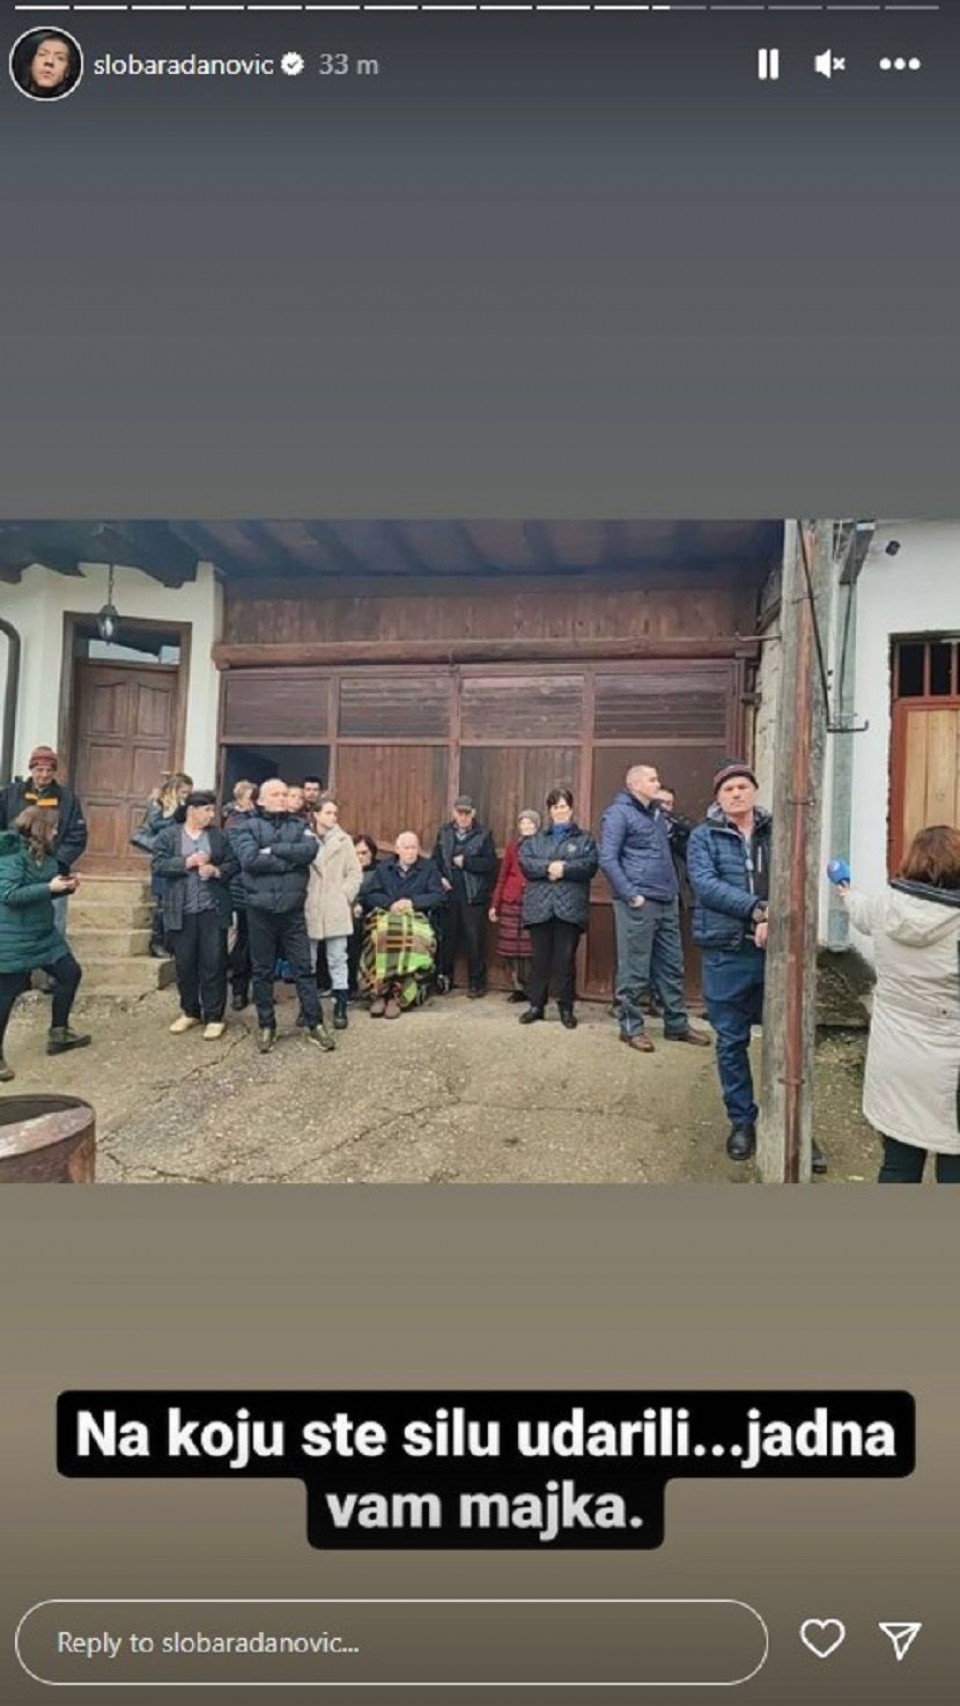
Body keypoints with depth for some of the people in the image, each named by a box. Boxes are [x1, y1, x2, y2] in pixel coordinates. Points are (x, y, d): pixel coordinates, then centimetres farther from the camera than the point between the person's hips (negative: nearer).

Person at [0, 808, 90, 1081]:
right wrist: (49, 887, -26)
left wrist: (65, 886, -2)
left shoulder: (44, 853, 7)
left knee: (70, 973, 14)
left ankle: (58, 1033, 30)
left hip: (43, 932, 9)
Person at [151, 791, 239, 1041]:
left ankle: (214, 1016, 10)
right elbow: (158, 866, -7)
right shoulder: (168, 835, 2)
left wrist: (217, 871, -15)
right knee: (185, 965, 10)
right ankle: (190, 1012, 27)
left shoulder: (218, 835, 7)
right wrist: (187, 862, -18)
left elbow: (234, 864, 4)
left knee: (213, 964, 1)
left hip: (213, 910, 0)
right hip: (182, 912, 0)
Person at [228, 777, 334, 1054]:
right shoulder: (247, 827, 2)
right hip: (260, 909, -1)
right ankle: (266, 1025, 20)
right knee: (262, 970, 8)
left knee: (303, 968, 5)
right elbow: (249, 859, -16)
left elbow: (310, 850, -10)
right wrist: (290, 860, -11)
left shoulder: (299, 826, 11)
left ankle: (314, 1023, 13)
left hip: (293, 910, 2)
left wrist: (272, 849, -12)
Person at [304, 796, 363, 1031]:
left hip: (336, 911, 0)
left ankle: (340, 1008, 10)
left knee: (337, 960, 3)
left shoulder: (343, 841, 3)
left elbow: (355, 873, 3)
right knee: (306, 961, 10)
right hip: (308, 910, 1)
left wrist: (345, 896, -5)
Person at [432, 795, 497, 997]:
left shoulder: (483, 835, 0)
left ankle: (477, 983, 6)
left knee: (474, 939, -2)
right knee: (447, 937, 9)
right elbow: (435, 859, 10)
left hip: (473, 896, -3)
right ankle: (444, 978, 21)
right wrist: (439, 878, -6)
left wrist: (465, 861, -13)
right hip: (449, 892, 3)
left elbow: (490, 863, -8)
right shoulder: (444, 833, 10)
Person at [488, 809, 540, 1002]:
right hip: (512, 902, 3)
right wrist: (494, 904, 7)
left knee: (530, 947, -5)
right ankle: (518, 988, 12)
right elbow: (502, 877, 11)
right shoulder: (512, 847, 11)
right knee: (512, 946, 2)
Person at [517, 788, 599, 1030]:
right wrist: (549, 867, -16)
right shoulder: (535, 839, 17)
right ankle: (536, 1004, 13)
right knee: (540, 957, 4)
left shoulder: (584, 838, 12)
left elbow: (590, 864, -5)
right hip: (540, 907, 2)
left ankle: (566, 1007, 10)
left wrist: (564, 869, -15)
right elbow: (525, 863, -1)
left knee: (566, 958, 0)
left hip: (570, 907, -1)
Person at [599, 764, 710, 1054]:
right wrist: (630, 895, -16)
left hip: (667, 901, 8)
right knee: (635, 970, 0)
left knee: (671, 966, 13)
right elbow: (607, 860, -13)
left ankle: (677, 1024, 23)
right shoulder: (618, 812, -6)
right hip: (638, 903, -8)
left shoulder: (657, 812, 17)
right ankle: (631, 1027, 11)